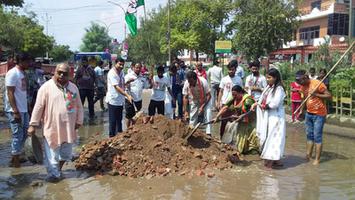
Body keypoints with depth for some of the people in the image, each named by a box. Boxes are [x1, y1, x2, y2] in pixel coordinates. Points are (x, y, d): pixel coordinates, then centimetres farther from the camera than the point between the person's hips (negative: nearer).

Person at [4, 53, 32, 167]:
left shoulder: (22, 73, 11)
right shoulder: (12, 74, -15)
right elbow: (10, 93, -18)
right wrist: (15, 111, -21)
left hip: (24, 109, 9)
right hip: (15, 111, -9)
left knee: (24, 134, 14)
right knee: (18, 135, 0)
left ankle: (16, 157, 25)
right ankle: (15, 160, 12)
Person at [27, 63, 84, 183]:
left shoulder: (73, 87, 6)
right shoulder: (46, 87, -7)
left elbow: (79, 106, 12)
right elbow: (38, 107, -8)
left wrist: (79, 121, 8)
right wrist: (33, 124, -8)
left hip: (69, 128, 5)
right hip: (52, 128, -5)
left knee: (66, 153, 16)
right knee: (52, 153, 2)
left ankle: (58, 169, 35)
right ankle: (53, 174, 17)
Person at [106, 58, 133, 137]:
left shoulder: (121, 72, 8)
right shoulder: (112, 73, -18)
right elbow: (117, 87, -27)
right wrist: (127, 95, -33)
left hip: (120, 100, 8)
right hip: (113, 100, -8)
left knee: (119, 120, 17)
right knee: (112, 121, 2)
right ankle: (112, 136, 13)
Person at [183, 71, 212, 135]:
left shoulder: (203, 81, -31)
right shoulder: (186, 83, -23)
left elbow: (209, 95, -23)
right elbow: (185, 97, -14)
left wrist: (202, 107, -27)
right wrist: (186, 111, -17)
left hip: (205, 101, -2)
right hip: (194, 102, 2)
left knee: (207, 117, -15)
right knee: (192, 118, 4)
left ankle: (208, 133, -12)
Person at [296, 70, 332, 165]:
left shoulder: (318, 83, -17)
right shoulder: (303, 86, 4)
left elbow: (329, 96, -16)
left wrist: (316, 94, -25)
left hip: (319, 114, -7)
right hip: (309, 114, 7)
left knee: (317, 137, -3)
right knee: (309, 135, 12)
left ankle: (317, 159, 4)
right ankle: (308, 155, 21)